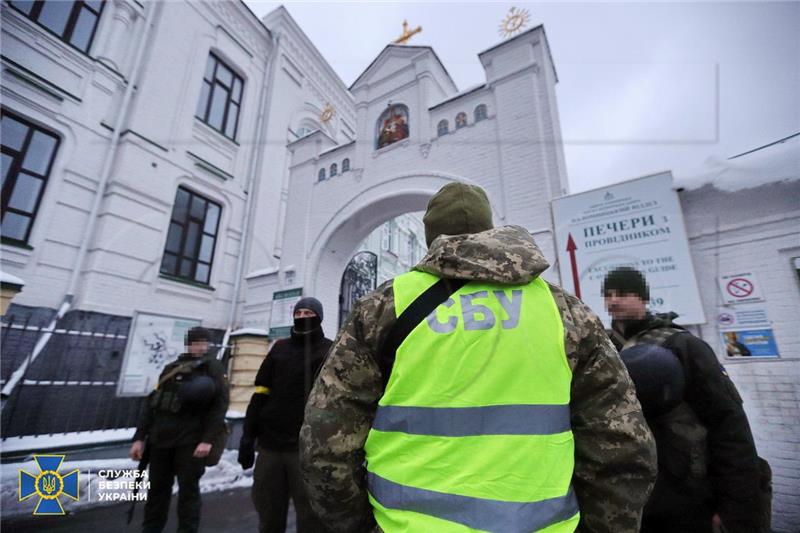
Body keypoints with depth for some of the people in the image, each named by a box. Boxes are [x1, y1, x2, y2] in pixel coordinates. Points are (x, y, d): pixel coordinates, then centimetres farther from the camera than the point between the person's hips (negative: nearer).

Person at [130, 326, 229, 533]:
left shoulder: (212, 367, -1)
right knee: (157, 489, 13)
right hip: (160, 439, 4)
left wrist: (207, 439, -17)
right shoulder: (171, 368, 14)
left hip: (191, 441, -4)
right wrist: (139, 438, 10)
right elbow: (152, 403, 17)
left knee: (188, 491, 3)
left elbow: (220, 403, -9)